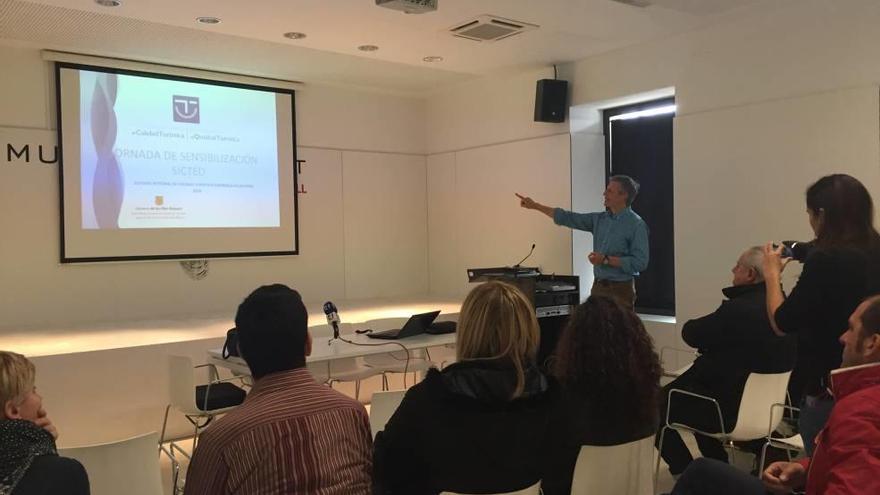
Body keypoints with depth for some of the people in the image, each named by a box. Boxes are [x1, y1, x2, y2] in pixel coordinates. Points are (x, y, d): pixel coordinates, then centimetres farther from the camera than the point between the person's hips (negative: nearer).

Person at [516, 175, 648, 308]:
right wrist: (535, 206, 14)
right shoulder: (599, 219, 10)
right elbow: (568, 218, 14)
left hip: (620, 290, -6)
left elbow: (640, 262, -17)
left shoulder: (637, 224, -11)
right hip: (598, 287, 7)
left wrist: (606, 260, -18)